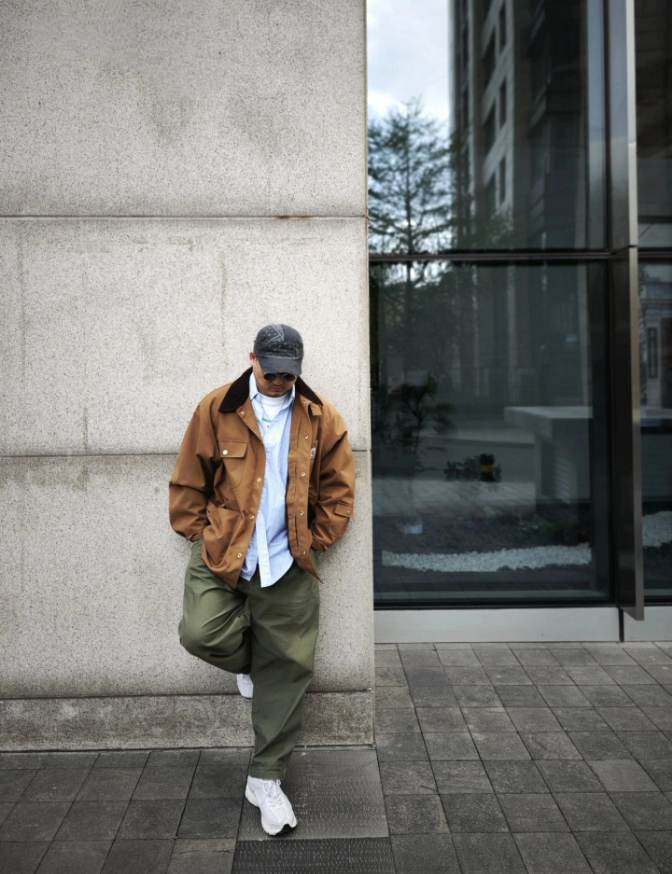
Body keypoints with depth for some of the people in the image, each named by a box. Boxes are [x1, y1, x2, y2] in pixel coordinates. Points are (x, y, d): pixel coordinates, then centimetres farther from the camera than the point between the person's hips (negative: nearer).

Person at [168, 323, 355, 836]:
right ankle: (248, 660, 17)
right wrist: (201, 535, -2)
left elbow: (339, 489, 5)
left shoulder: (322, 418, 1)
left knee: (287, 669, 4)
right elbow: (188, 483, 2)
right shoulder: (216, 410, -2)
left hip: (288, 565, 1)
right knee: (200, 633, -21)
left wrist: (316, 541, -1)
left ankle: (266, 779, 23)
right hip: (220, 555, 0)